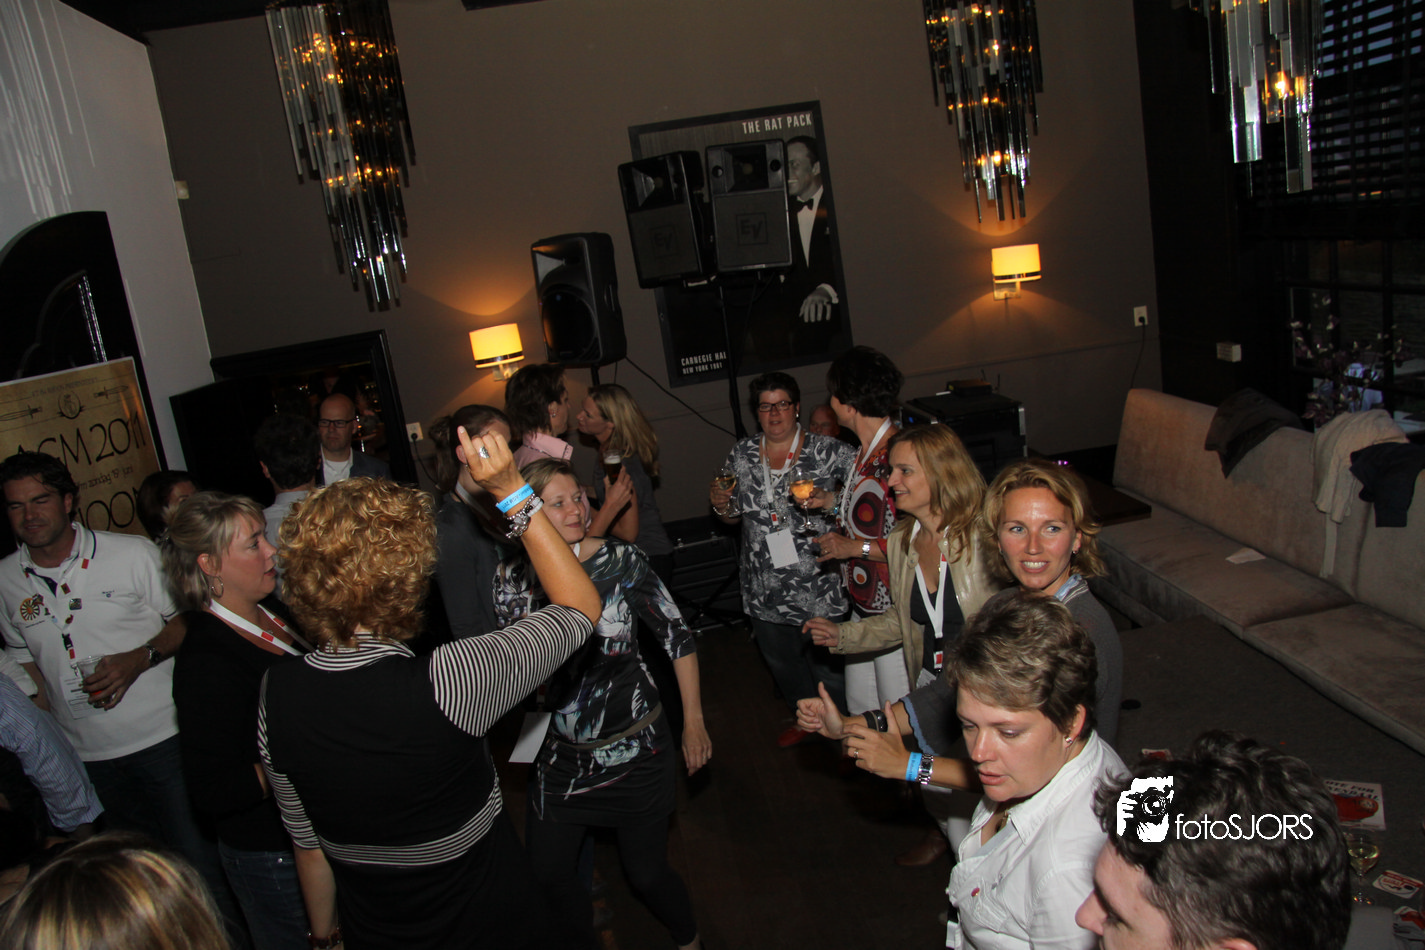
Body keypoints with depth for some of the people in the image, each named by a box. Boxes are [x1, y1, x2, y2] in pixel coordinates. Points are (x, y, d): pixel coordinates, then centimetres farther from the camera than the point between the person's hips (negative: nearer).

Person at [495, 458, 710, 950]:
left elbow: (677, 636, -5)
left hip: (635, 747, -3)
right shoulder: (514, 577, -4)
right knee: (547, 873, 11)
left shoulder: (620, 559, -12)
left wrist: (694, 720, -3)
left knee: (646, 873, 7)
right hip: (562, 752, 3)